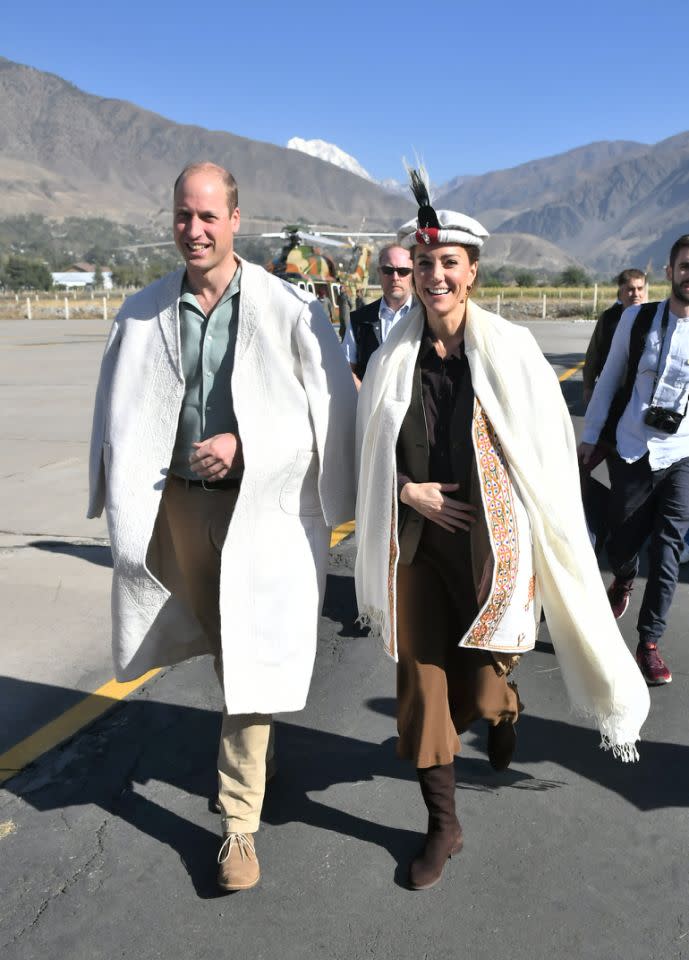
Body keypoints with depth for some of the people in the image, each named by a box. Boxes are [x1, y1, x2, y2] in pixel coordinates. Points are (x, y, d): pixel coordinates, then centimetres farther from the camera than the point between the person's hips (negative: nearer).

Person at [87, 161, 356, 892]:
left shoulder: (288, 310, -10)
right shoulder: (144, 312, 1)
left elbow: (333, 410, -7)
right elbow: (119, 415, 8)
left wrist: (245, 445, -14)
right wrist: (123, 504, 4)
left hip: (261, 507, -3)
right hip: (178, 502, 4)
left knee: (250, 661, 1)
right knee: (222, 649, 21)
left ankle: (239, 825, 17)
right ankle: (242, 745, 52)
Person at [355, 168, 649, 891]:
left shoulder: (510, 350, -6)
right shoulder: (391, 359, 1)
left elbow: (547, 448, -2)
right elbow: (369, 458, 9)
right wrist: (409, 491, -9)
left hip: (491, 542, -2)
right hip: (415, 545, 2)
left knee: (483, 679, 9)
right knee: (422, 681, 7)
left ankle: (502, 706, 51)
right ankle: (443, 826, 28)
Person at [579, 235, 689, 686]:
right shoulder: (636, 318, -1)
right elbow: (610, 378, 6)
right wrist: (590, 435, 7)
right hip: (632, 452, 1)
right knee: (622, 544, 10)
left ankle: (649, 642, 10)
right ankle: (624, 579, 47)